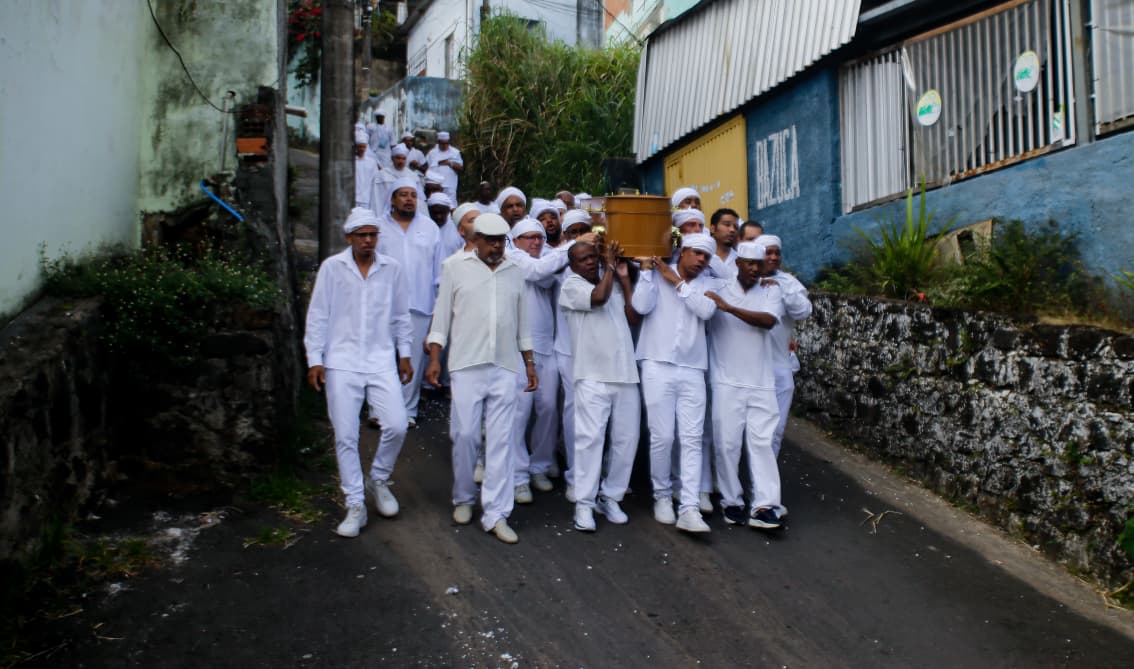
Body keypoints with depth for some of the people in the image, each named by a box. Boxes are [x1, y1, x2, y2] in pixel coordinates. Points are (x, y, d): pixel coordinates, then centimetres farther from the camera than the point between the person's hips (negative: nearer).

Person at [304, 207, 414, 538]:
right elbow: (317, 316, 2)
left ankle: (378, 481, 20)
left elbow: (401, 316, 13)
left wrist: (404, 355, 13)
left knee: (396, 426, -9)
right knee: (345, 436, 0)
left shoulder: (392, 269, 5)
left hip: (381, 361, 1)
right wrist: (314, 359, -2)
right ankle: (355, 506, 12)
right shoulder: (332, 267, 0)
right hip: (342, 362, -1)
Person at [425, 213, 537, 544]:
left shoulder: (514, 271, 11)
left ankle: (496, 514, 5)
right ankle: (463, 498, 24)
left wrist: (529, 362, 14)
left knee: (501, 441, 0)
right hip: (467, 365, -2)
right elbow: (442, 314, 3)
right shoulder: (456, 266, 2)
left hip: (505, 367, 2)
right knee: (464, 434, 1)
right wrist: (434, 358, -3)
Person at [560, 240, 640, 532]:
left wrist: (624, 278, 10)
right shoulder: (571, 285, 3)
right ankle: (584, 503, -3)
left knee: (627, 438, 5)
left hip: (626, 374, 5)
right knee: (591, 437, -10)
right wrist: (610, 266, 0)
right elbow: (598, 297, -15)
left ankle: (610, 497, 16)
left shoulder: (615, 286, 19)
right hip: (593, 376, -5)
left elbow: (634, 318, 11)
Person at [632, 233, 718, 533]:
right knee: (662, 437, -1)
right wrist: (646, 269, -8)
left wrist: (677, 282, -5)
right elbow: (641, 306, -10)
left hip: (693, 371, 2)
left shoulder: (707, 284, 12)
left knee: (692, 440, -3)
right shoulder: (656, 274, 5)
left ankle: (689, 509, -3)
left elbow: (706, 310, -8)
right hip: (658, 367, -2)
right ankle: (662, 495, 20)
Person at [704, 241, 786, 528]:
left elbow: (768, 321, -13)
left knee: (762, 443, -2)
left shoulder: (771, 290, 5)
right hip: (727, 382, -1)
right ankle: (731, 501, 14)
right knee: (727, 443, 2)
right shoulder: (717, 290, 4)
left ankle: (763, 506, -1)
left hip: (762, 383, 1)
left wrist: (729, 307, -17)